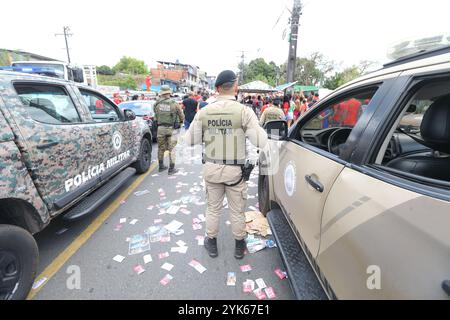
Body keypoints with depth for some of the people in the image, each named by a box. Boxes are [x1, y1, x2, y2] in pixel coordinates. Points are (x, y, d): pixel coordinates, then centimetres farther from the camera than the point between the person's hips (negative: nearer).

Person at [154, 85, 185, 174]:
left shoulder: (157, 104, -3)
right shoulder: (174, 104, -9)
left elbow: (155, 115, 7)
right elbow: (182, 116, 0)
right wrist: (180, 122, 18)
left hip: (160, 128, 3)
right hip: (171, 128, -2)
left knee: (161, 148, 16)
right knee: (171, 149, 3)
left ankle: (161, 166, 28)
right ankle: (171, 169, 6)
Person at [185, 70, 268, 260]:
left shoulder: (204, 112, -5)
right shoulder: (244, 111, -13)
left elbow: (190, 140, 0)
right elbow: (261, 142, -14)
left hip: (211, 168, 2)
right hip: (235, 170, -2)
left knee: (213, 208, 20)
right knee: (237, 210, 17)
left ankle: (211, 243, 39)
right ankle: (239, 245, 36)